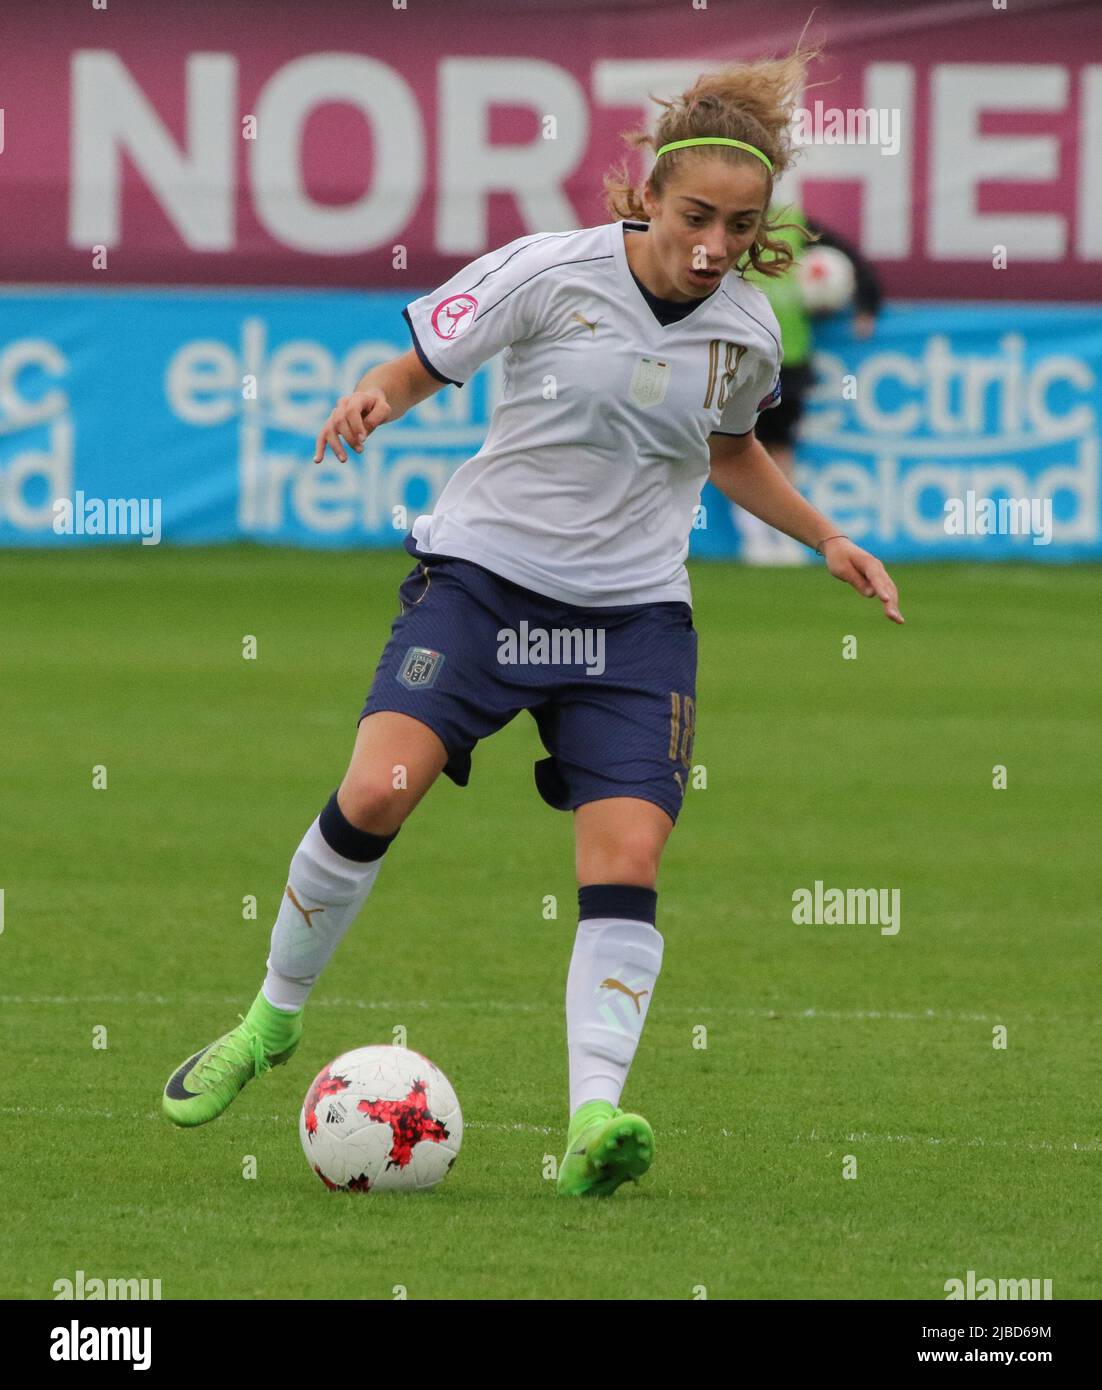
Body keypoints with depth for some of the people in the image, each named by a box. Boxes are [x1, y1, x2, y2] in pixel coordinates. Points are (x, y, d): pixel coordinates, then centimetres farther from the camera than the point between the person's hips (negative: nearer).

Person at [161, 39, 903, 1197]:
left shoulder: (745, 331, 2)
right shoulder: (551, 273, -10)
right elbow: (416, 365, -1)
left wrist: (828, 540, 16)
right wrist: (371, 400, -23)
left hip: (634, 614, 3)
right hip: (483, 571, -3)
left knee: (627, 861, -15)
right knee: (377, 791, -20)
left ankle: (594, 1117, -20)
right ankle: (272, 1020, 1)